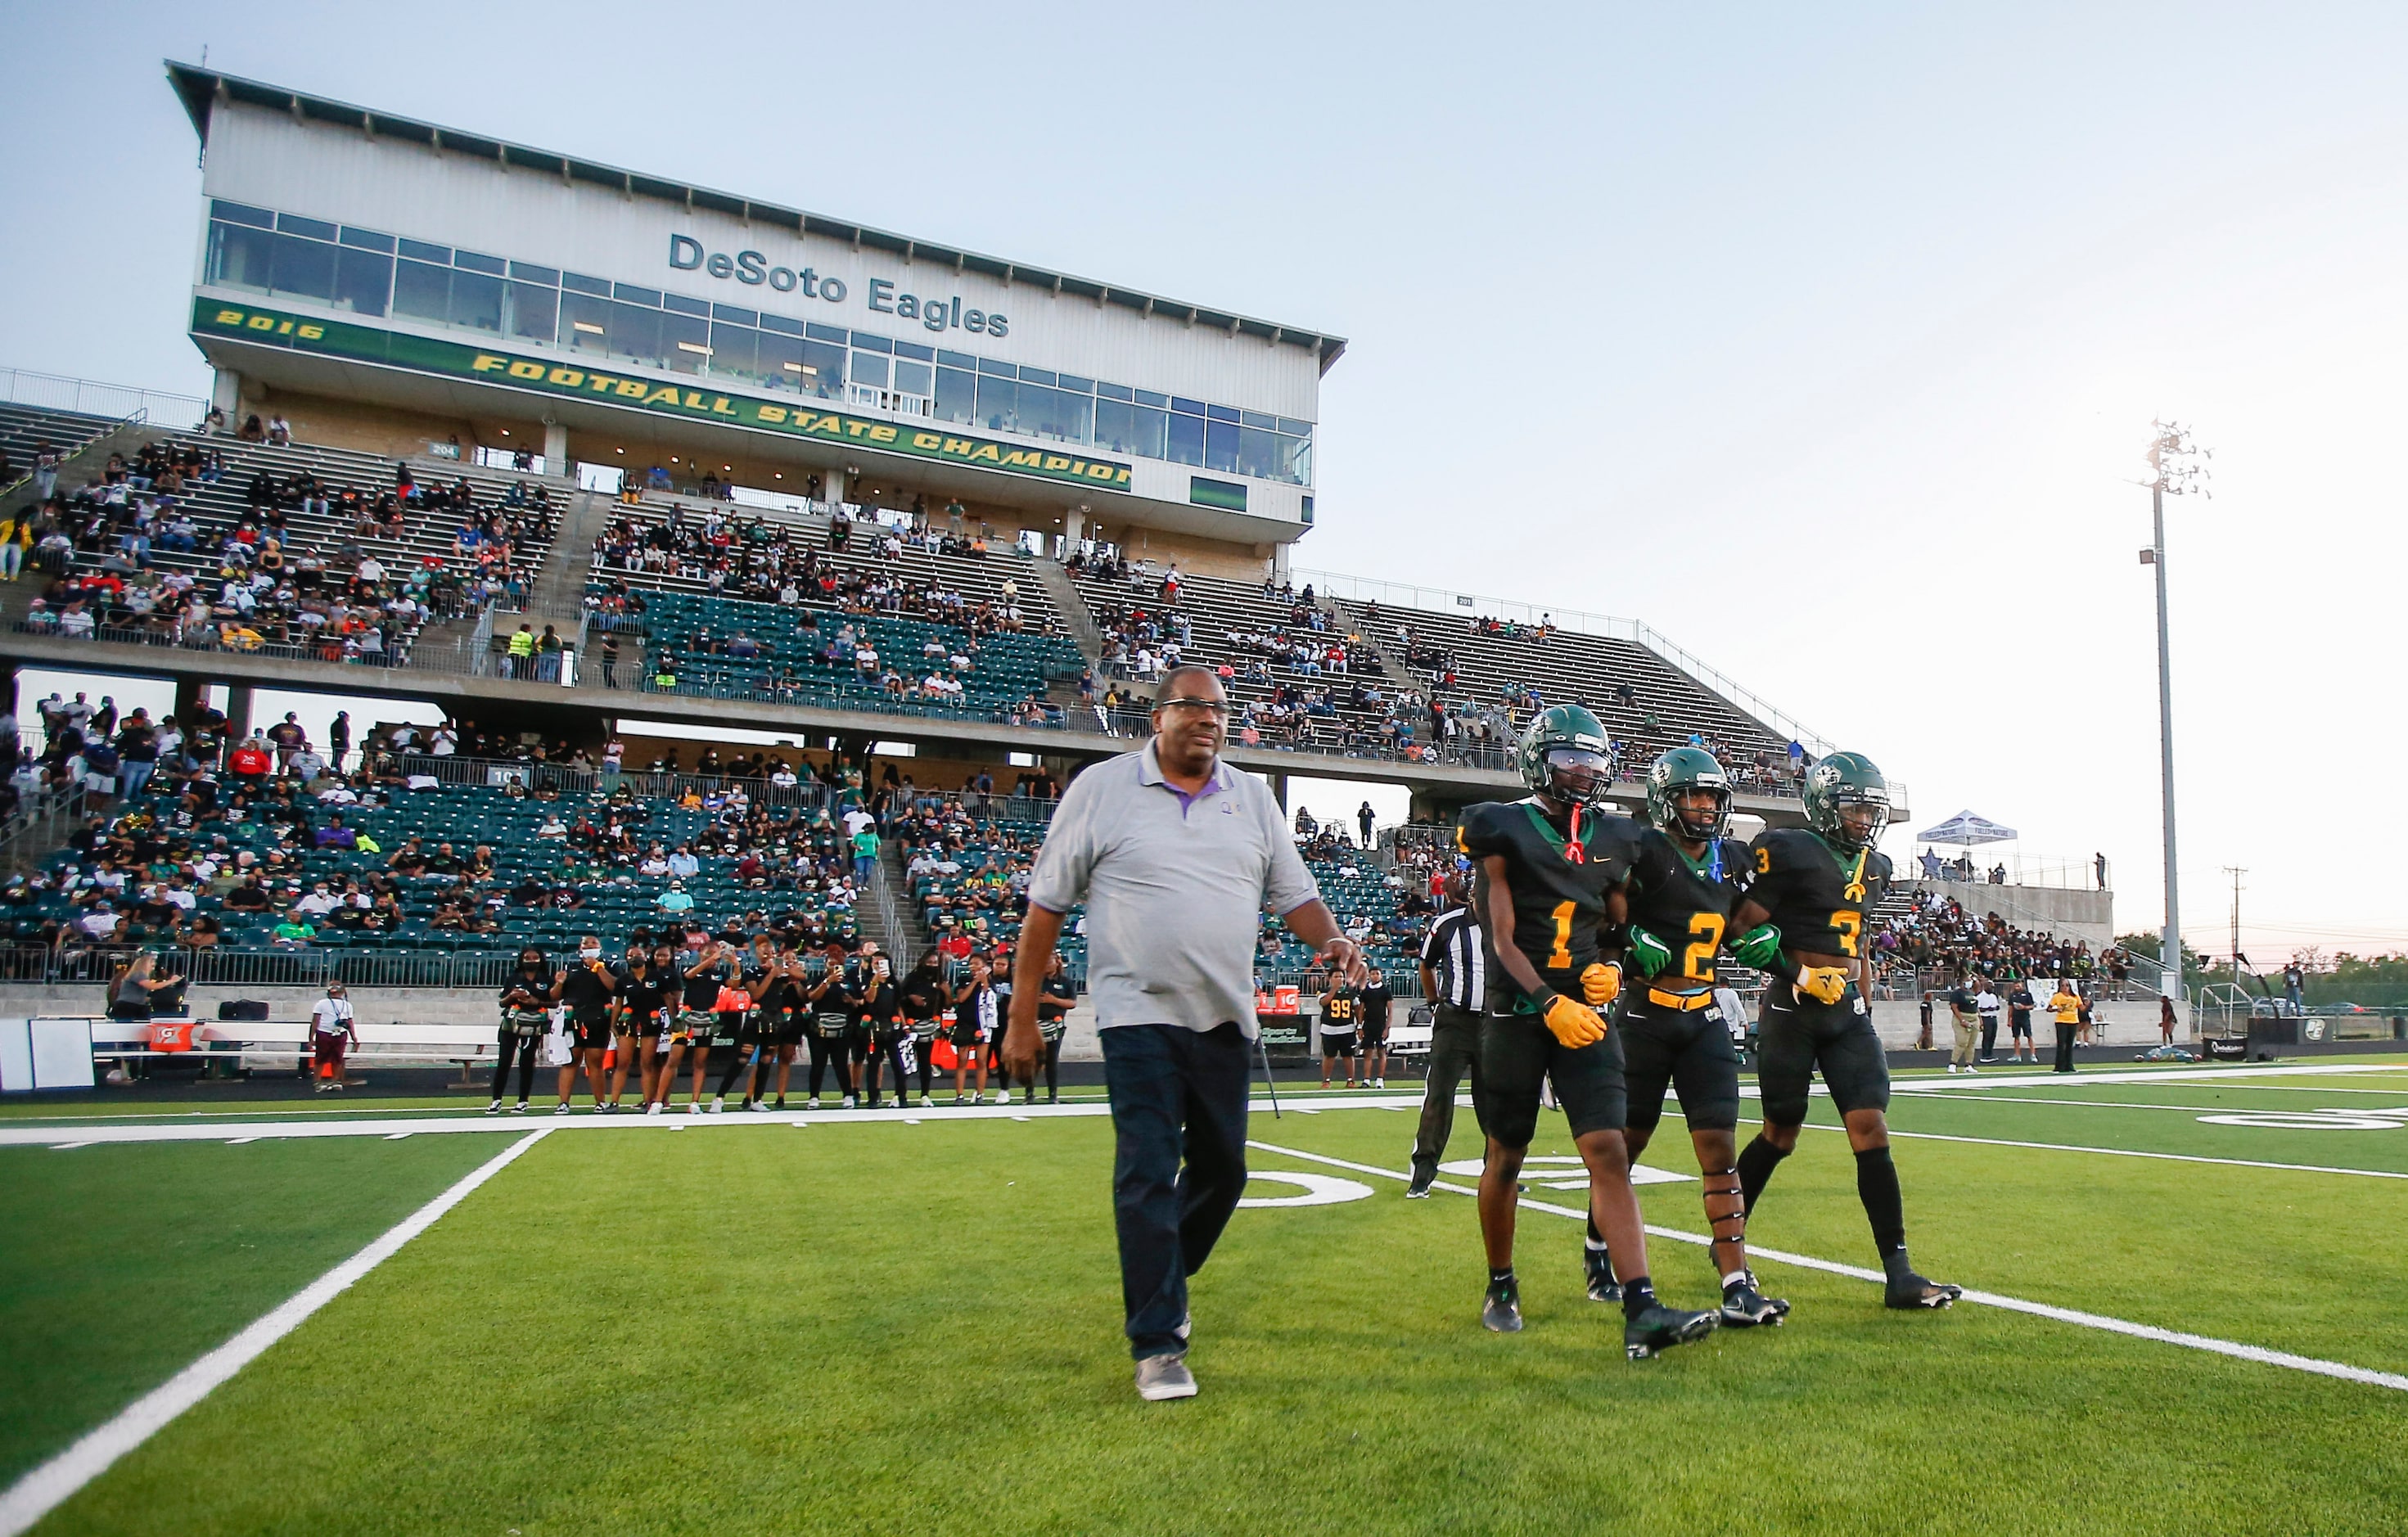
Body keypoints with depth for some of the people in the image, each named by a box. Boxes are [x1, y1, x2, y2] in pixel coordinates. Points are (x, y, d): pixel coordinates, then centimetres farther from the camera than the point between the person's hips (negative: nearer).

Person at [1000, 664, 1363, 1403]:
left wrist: (1331, 939, -10)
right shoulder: (1102, 788, -2)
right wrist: (1023, 1018, -1)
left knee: (1222, 1169, 13)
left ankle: (1162, 1280, 39)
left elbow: (1294, 892, 13)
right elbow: (1046, 904, 0)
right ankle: (1157, 1345, 3)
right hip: (1140, 1015, -5)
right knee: (1148, 1174, -9)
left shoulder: (1252, 797, 9)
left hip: (1226, 1017, 5)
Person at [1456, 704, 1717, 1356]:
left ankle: (1641, 1312, -12)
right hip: (1518, 1014, -3)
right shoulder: (1504, 831, -6)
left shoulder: (1611, 839, 9)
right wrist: (1550, 1004, -22)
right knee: (1506, 1156, 10)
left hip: (1586, 1013, 3)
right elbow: (1503, 940, -11)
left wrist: (1610, 967, -3)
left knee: (1609, 1153, -9)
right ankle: (1501, 1288, 30)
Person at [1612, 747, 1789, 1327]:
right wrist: (1633, 940, -24)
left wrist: (1760, 938, 0)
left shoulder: (1731, 860, 9)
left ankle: (1737, 1286, -3)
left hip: (1705, 1020, 5)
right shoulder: (1643, 852, -12)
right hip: (1646, 1018, -4)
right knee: (1625, 1145, 9)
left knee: (1720, 1147, -3)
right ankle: (1599, 1258, 30)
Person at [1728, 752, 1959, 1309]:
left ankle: (1899, 1274, -1)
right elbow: (1742, 930, -12)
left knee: (1871, 1129, -4)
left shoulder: (1874, 867, 13)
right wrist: (1798, 974, -19)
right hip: (1793, 1007, -6)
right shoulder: (1790, 852, -11)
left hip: (1848, 1010, 6)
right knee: (1781, 1134, 5)